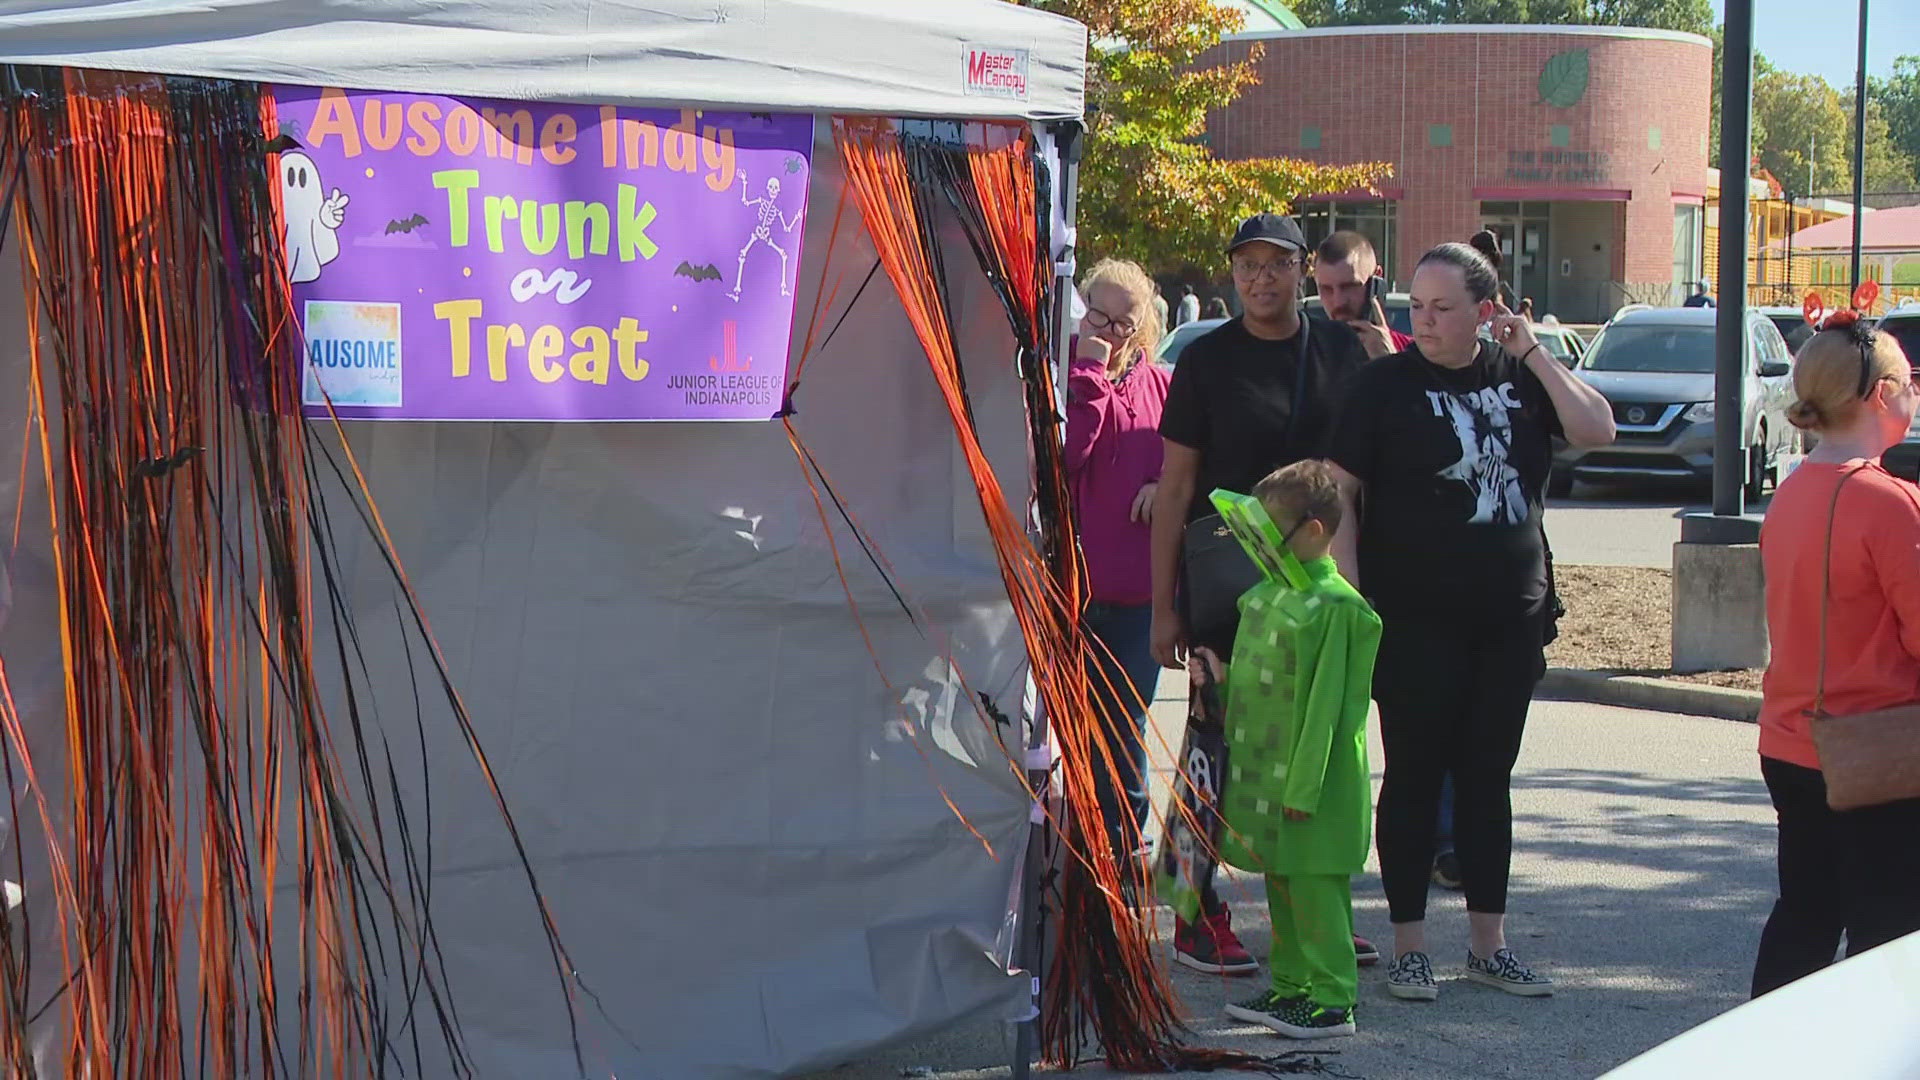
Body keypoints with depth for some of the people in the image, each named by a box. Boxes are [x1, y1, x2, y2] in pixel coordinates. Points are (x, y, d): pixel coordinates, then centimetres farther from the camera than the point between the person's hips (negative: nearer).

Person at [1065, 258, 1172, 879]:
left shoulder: (1159, 386, 8)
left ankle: (1126, 842, 24)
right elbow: (1064, 452, -19)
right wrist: (1088, 376, -18)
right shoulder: (1063, 374, -4)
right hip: (1073, 576, -3)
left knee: (1126, 717, 13)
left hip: (1139, 581, 3)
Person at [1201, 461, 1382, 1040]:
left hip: (1311, 778, -9)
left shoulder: (1331, 606, -18)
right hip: (1263, 772, 9)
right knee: (1279, 882, 16)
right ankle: (1290, 985, 27)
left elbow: (1323, 704, -19)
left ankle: (1333, 1000, 5)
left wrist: (1303, 788, -19)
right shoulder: (1267, 592, 10)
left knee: (1314, 885, -3)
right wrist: (1221, 677, 4)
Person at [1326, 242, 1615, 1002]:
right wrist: (1351, 599, -15)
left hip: (1508, 620, 4)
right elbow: (1339, 493, -7)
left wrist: (1533, 355, -9)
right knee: (1414, 779, 2)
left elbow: (1598, 431, -3)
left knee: (1488, 780, 11)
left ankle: (1489, 945, 19)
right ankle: (1409, 946, 10)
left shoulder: (1519, 376, 7)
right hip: (1415, 623, -4)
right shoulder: (1386, 384, -4)